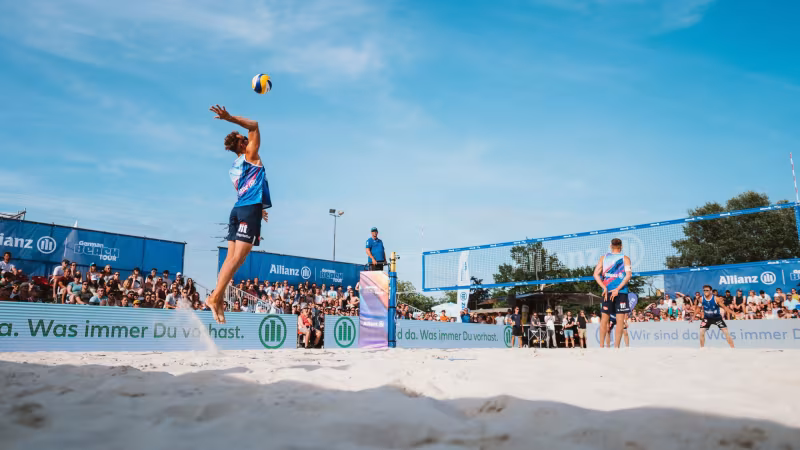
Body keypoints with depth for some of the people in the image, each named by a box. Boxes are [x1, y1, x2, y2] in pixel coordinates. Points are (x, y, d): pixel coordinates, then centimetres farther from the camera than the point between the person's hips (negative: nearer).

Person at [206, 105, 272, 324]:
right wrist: (229, 118, -9)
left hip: (239, 209, 8)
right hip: (250, 209, -8)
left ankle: (219, 300, 1)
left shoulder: (234, 167, 22)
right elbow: (254, 126, -1)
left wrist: (257, 210, 42)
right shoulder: (250, 155, 2)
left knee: (231, 256, 5)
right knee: (238, 257, -12)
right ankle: (215, 297, -17)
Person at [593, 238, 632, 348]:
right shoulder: (625, 258, 3)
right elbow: (628, 275, -11)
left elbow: (596, 274, 0)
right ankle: (616, 346, -5)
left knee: (604, 319, 10)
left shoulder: (603, 257, 9)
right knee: (620, 320, 1)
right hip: (621, 293, -2)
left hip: (607, 291, 2)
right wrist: (618, 289, -14)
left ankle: (601, 346, 12)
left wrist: (604, 288, -5)